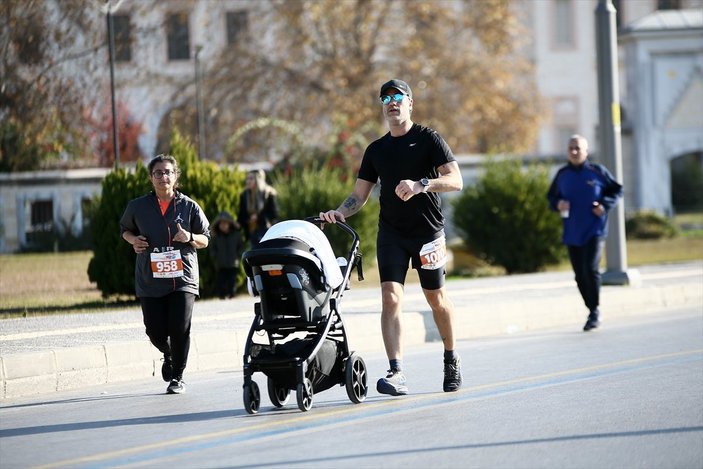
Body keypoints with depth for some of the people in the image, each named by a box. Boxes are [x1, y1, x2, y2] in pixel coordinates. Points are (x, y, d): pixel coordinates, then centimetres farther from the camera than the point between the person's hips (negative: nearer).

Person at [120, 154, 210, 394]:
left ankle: (177, 377, 8)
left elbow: (205, 239, 11)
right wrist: (133, 240, 0)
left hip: (182, 278, -1)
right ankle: (168, 355, 35)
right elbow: (125, 229, 22)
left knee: (180, 329, -11)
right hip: (149, 281, 1)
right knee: (155, 331, -2)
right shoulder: (137, 207, 5)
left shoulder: (189, 207, 3)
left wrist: (190, 237, -11)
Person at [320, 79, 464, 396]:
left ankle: (451, 358, 32)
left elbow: (455, 180, -12)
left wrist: (420, 185, -27)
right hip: (391, 232, 3)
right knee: (390, 298, -13)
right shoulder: (376, 150, 12)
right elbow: (360, 194, 13)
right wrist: (338, 213, -7)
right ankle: (397, 374, -21)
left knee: (436, 298, 7)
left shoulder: (428, 139, -1)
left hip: (428, 230, -3)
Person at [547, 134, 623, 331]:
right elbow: (551, 197, 17)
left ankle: (595, 312, -8)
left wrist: (605, 204, -9)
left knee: (590, 269, -18)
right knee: (580, 275, 6)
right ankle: (592, 311, 18)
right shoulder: (562, 174, 7)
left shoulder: (597, 171, -2)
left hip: (594, 231, -4)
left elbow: (617, 190, 7)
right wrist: (558, 204, -5)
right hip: (571, 233, 4)